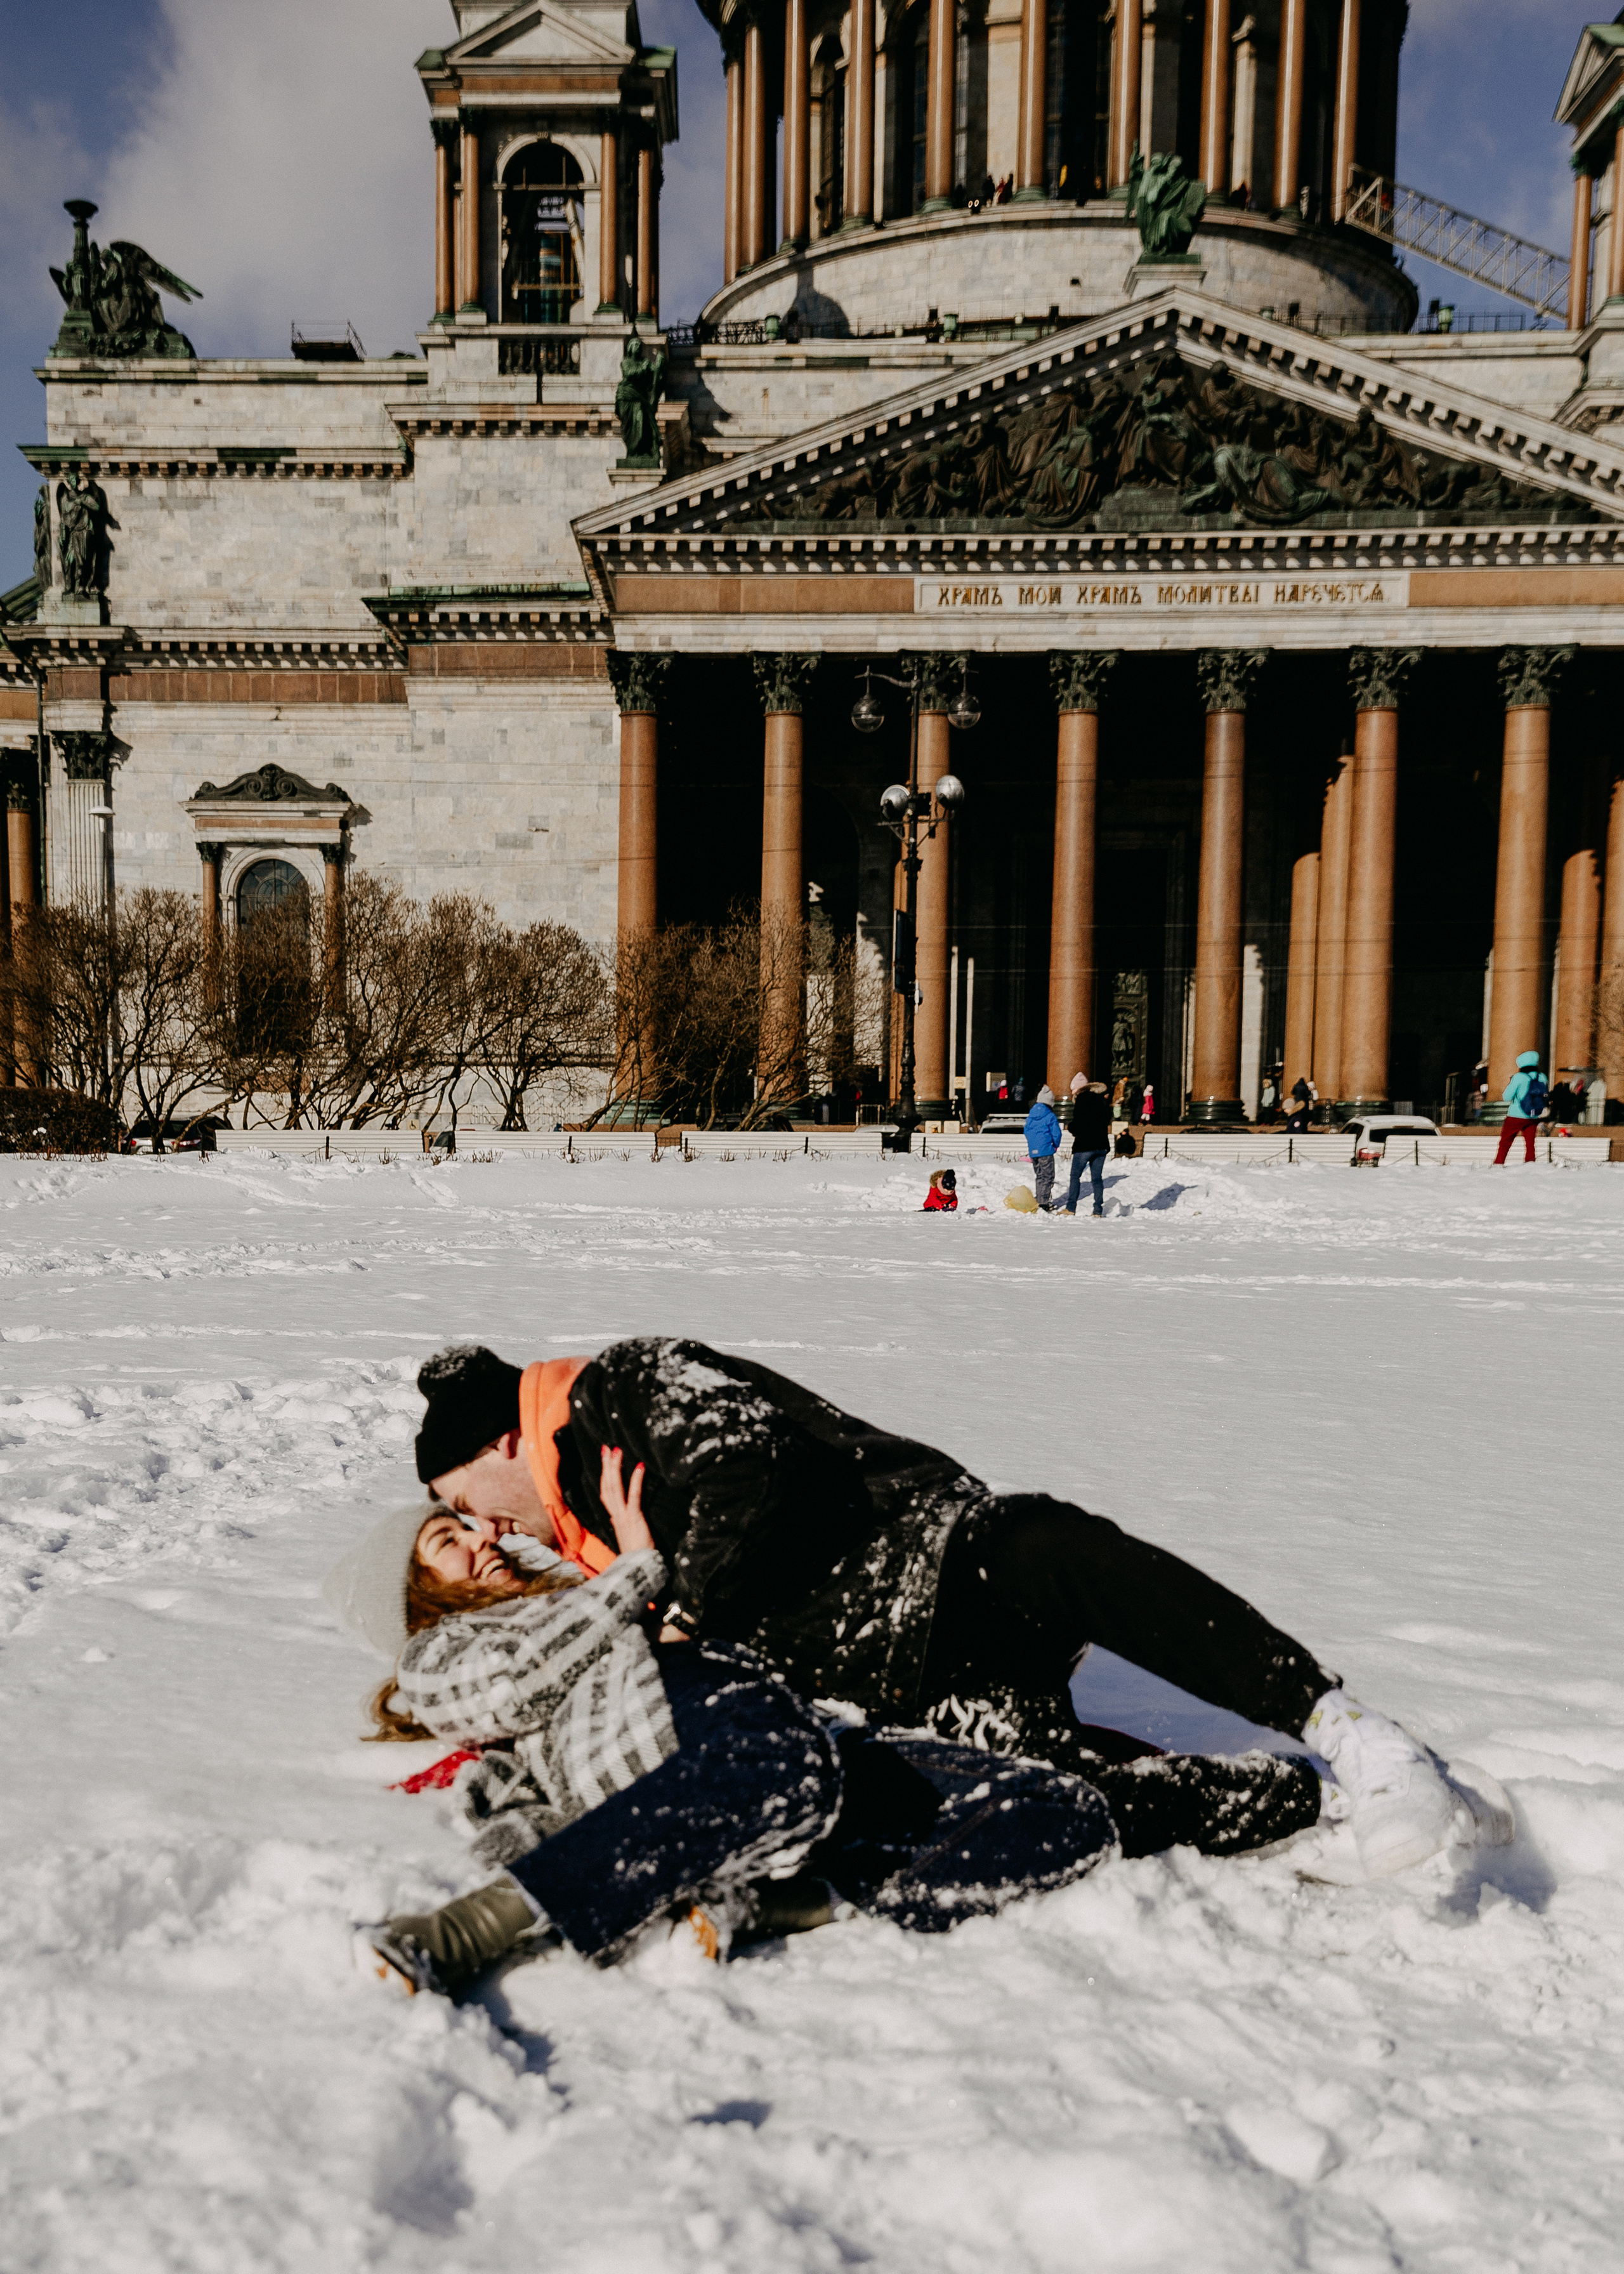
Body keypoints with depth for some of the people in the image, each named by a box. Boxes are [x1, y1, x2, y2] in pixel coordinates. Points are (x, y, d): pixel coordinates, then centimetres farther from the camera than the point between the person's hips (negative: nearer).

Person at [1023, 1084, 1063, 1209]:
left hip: (1033, 1151, 6)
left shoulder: (1030, 1116, 8)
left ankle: (1039, 1201, 21)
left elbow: (1026, 1131, 16)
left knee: (1039, 1176, 17)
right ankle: (1044, 1202, -6)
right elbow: (1056, 1134, -10)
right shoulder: (1050, 1116, -11)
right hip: (1046, 1150, -6)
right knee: (1048, 1176, -1)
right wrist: (1056, 1145, 8)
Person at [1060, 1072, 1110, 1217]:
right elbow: (1107, 1120, 19)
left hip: (1084, 1145, -6)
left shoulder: (1082, 1099, -9)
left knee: (1075, 1176, 1)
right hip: (1102, 1145, 6)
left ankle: (1071, 1208, -3)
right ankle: (1098, 1210, 6)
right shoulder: (1101, 1099, 13)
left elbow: (1077, 1123, -13)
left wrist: (1074, 1130, 6)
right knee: (1097, 1178, 9)